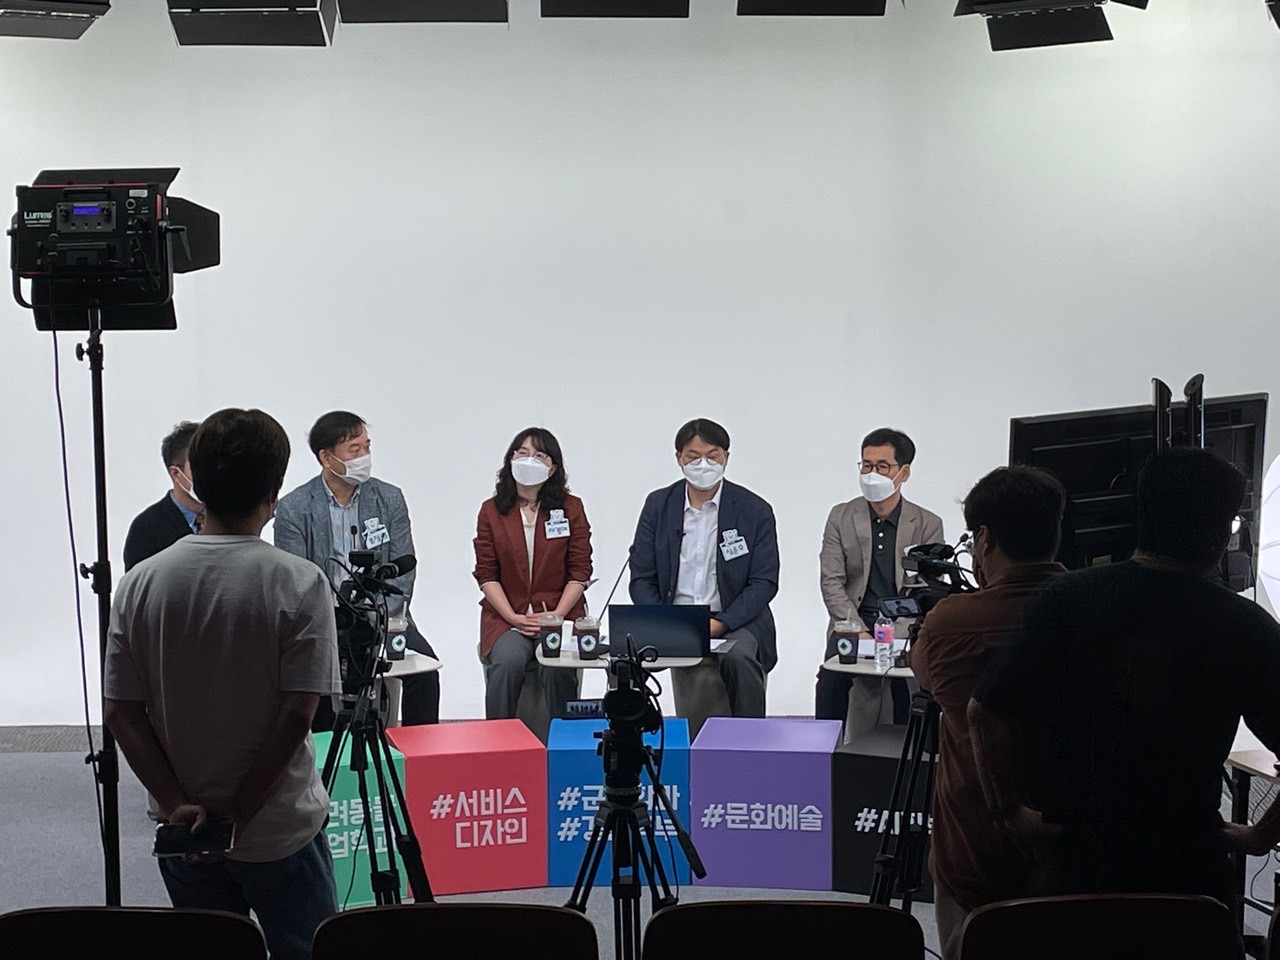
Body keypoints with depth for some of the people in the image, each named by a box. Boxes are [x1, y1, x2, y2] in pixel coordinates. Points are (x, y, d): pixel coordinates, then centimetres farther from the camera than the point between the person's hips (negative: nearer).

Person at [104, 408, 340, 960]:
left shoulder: (139, 584, -4)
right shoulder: (299, 584, -15)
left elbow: (122, 713, -5)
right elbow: (296, 717, -18)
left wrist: (177, 804, -7)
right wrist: (237, 812, -12)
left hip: (181, 830, 4)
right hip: (279, 830, -4)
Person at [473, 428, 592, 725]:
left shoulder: (571, 508, 6)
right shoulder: (491, 511, 7)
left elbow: (580, 571, 2)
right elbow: (486, 574, 3)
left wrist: (556, 616, -10)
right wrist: (514, 618, -10)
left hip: (560, 614, 0)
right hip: (506, 616, 0)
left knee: (558, 667, -28)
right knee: (507, 663, -29)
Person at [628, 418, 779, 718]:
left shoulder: (755, 511, 0)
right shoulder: (658, 505, 7)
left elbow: (764, 583, -4)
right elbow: (642, 579, 6)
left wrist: (720, 623, -17)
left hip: (734, 623, -2)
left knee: (738, 656, -35)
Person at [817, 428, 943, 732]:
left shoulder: (928, 524, 5)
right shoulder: (841, 516, 8)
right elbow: (832, 583, 1)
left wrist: (894, 636, -17)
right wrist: (859, 632, -14)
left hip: (905, 629, -1)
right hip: (853, 624, 1)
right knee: (832, 675, -28)